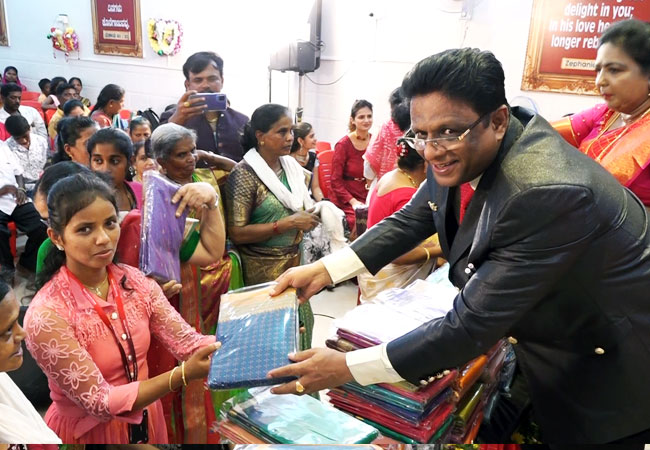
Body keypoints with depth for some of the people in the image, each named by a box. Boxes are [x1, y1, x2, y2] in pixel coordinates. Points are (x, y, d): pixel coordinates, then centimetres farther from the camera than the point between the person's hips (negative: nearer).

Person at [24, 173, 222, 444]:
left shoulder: (134, 281, -11)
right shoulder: (46, 315, -27)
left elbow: (188, 342, -16)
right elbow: (100, 402, -25)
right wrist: (183, 375, -38)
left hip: (145, 419, 5)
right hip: (88, 432, -5)